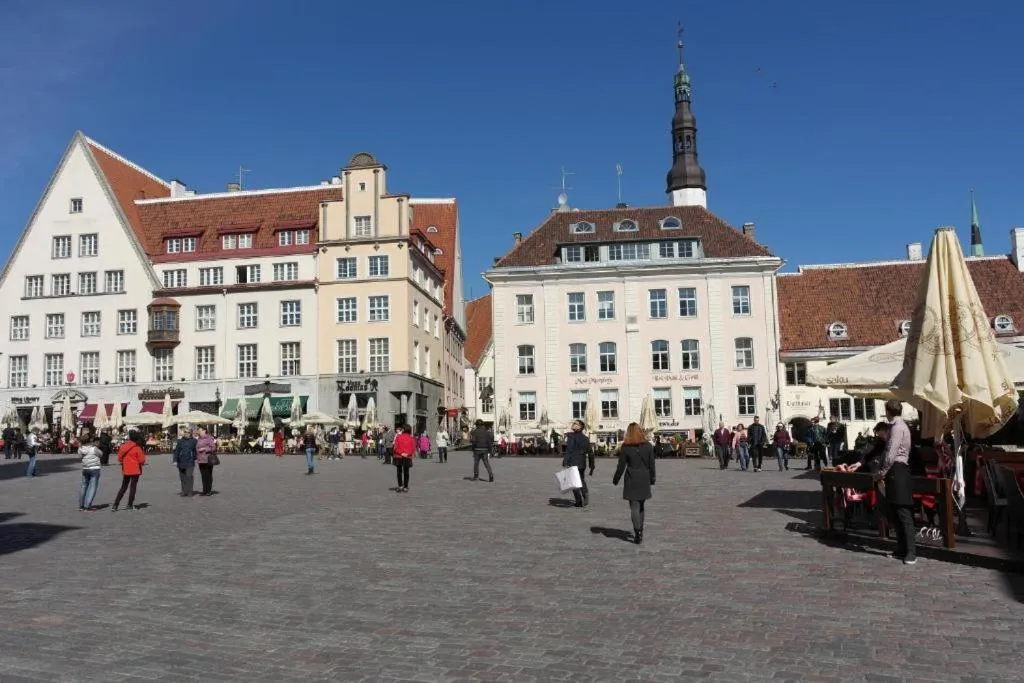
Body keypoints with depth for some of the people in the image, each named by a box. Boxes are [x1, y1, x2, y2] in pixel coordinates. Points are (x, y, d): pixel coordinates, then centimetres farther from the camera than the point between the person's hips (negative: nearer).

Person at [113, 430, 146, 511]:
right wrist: (143, 453, 5)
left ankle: (115, 505, 8)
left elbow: (119, 458, 7)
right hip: (135, 470, -5)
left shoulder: (123, 446, 1)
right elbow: (141, 461, -11)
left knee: (123, 487, 14)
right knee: (133, 487, 5)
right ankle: (130, 505, 8)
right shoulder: (137, 448, -13)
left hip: (125, 470, 5)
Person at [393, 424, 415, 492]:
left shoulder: (398, 437, -5)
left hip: (399, 457, -1)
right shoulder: (412, 439, -1)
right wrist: (408, 454, -11)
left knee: (399, 471, 10)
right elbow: (413, 449, -5)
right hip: (408, 458, 1)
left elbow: (395, 447, -9)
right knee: (406, 472, 7)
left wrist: (401, 453, -11)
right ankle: (405, 487, 7)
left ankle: (400, 486, 4)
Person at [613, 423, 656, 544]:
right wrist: (652, 479, 15)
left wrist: (615, 480, 5)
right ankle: (640, 531, 26)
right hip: (644, 480, 4)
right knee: (641, 506, 17)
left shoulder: (625, 447, -8)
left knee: (634, 507, -1)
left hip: (631, 480, -3)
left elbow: (621, 466, -6)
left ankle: (637, 533, -12)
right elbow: (651, 464, 4)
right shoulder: (648, 446, 1)